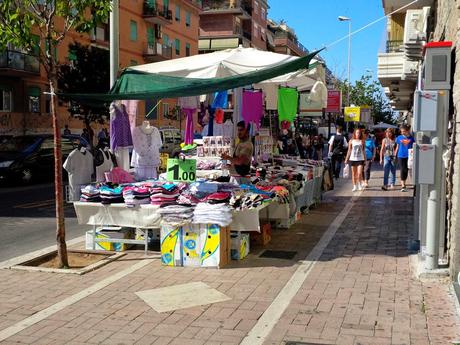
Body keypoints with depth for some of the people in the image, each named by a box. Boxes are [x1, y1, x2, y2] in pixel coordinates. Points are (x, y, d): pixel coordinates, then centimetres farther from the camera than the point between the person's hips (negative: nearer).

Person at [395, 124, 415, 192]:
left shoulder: (411, 138, 1)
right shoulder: (399, 138, 4)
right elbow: (397, 147, 11)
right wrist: (395, 155, 8)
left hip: (408, 156, 0)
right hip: (401, 156, 0)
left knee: (406, 170, 8)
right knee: (402, 170, -5)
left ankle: (403, 183, 28)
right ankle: (403, 186, -6)